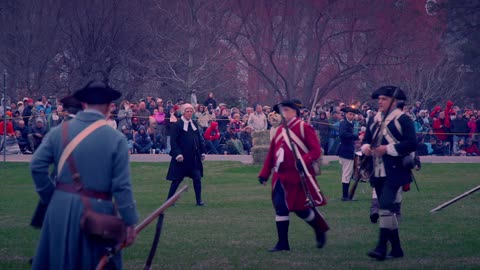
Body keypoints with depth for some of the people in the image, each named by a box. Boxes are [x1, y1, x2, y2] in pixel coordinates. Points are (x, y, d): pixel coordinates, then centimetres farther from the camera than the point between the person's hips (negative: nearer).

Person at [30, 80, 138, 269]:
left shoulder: (60, 131, 0)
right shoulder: (116, 138, -9)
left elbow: (37, 166, -3)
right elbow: (122, 186, -11)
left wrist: (51, 196, 9)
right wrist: (129, 222, -6)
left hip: (61, 209, 3)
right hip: (97, 210, -3)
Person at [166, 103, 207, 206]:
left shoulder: (194, 124, 11)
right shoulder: (177, 125, -8)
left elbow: (199, 139, 17)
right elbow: (173, 141, -11)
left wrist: (202, 152, 10)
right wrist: (177, 154, -19)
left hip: (194, 157, 5)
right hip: (182, 157, -5)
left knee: (197, 178, 1)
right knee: (177, 179, 1)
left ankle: (199, 200, 8)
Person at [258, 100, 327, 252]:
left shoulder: (304, 128, -8)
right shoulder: (280, 130, 13)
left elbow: (316, 150, -13)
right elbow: (271, 153, 17)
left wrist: (304, 161, -30)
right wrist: (264, 174, 14)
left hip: (299, 177, -6)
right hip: (281, 177, 7)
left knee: (301, 209, 0)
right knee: (280, 208, 2)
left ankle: (320, 231, 26)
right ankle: (282, 243, 7)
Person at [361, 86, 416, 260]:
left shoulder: (403, 119, -7)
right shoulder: (374, 120, 14)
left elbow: (411, 144, -13)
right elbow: (367, 139, 19)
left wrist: (387, 149, -19)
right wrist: (366, 147, -6)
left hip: (394, 171, -7)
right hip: (378, 172, 7)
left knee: (386, 205, -20)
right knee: (387, 208, 10)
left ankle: (381, 247, -22)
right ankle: (396, 249, 18)